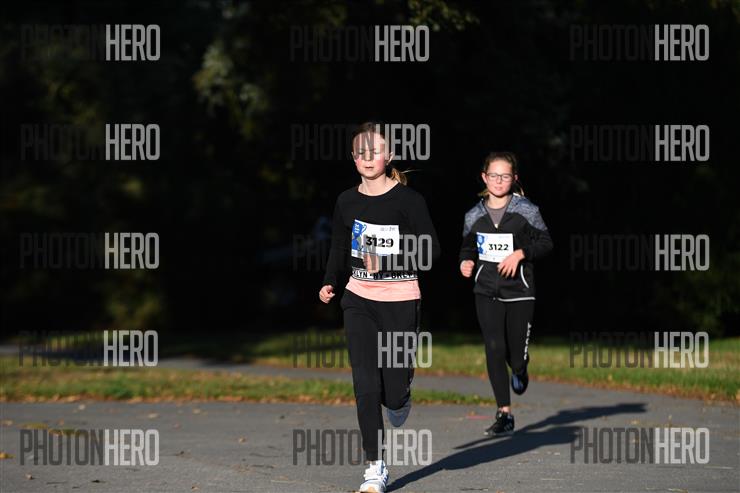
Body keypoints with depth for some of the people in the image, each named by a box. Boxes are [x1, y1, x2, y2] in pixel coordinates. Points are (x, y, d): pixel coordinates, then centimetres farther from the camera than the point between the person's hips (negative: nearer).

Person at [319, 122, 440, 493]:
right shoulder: (347, 201, 5)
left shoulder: (407, 199, -8)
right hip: (359, 300, 3)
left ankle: (400, 396, 39)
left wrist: (385, 263, -20)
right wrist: (330, 282, 3)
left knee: (393, 391, -1)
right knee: (365, 385, -7)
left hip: (400, 302, -3)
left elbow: (430, 251, -10)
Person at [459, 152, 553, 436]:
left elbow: (545, 242, 0)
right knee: (494, 350, -10)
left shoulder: (526, 210, -3)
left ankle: (519, 371, 43)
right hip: (487, 293, 2)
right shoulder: (475, 216, 6)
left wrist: (520, 253, -16)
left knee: (517, 356, 2)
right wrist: (466, 262, -3)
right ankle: (504, 415, -5)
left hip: (519, 293, -2)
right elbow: (468, 247, 19)